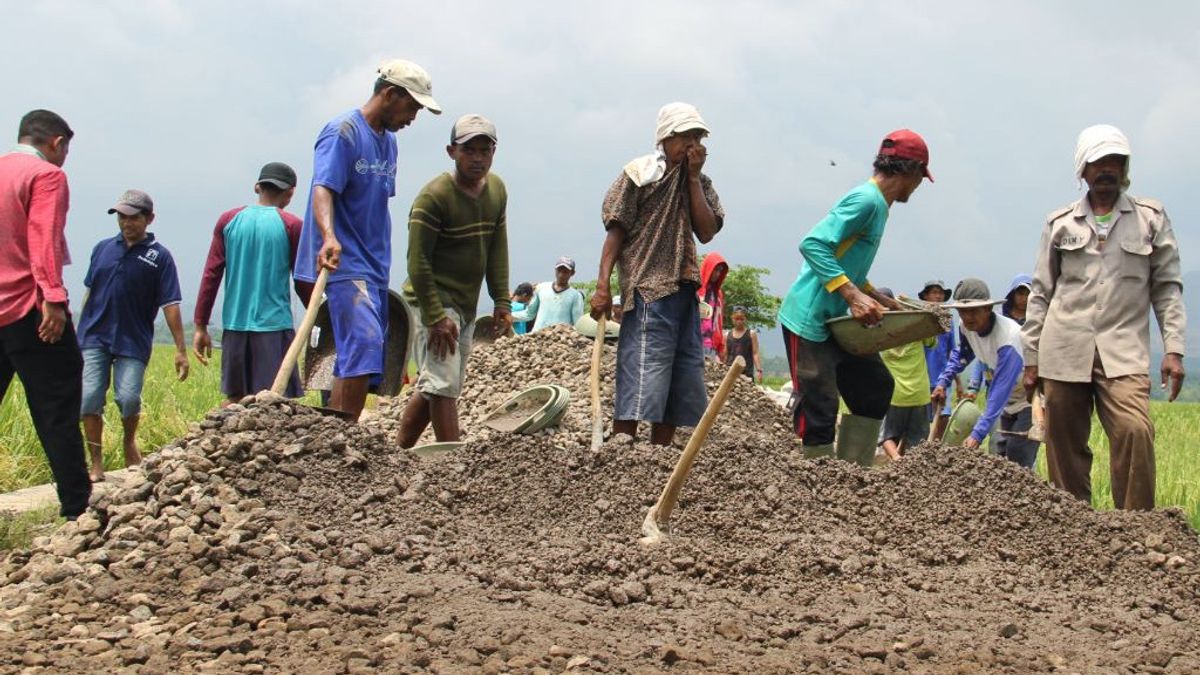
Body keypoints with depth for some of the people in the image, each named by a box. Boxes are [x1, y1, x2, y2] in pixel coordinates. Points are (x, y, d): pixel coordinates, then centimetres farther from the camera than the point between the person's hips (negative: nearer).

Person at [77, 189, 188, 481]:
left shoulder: (159, 256, -1)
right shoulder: (103, 248, 9)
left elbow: (170, 305, -5)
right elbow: (90, 292, 16)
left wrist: (180, 350, -8)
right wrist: (79, 332, 16)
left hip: (133, 342, -3)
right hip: (94, 337, 3)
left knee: (128, 398, -13)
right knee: (89, 399, -7)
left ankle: (130, 441, 21)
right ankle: (96, 464, 6)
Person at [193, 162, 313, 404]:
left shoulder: (228, 220, 7)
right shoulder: (291, 226, -2)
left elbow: (211, 275, 5)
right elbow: (304, 284, 2)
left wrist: (200, 325, 7)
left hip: (234, 325, 4)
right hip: (275, 326, -4)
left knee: (233, 399, 12)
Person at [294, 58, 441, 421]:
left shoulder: (388, 140, 18)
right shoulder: (343, 132, -9)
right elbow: (323, 189, -23)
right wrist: (330, 238, -40)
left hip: (375, 267, 9)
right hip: (345, 265, -9)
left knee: (357, 359, 7)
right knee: (364, 345, -21)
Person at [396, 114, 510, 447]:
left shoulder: (497, 189, 6)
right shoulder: (433, 196, -17)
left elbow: (497, 248, 11)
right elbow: (418, 262, -18)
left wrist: (502, 301, 3)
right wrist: (435, 317, -21)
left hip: (466, 304, 8)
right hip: (433, 299, -8)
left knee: (432, 385, 12)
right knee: (443, 384, -11)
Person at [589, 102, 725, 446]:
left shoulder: (700, 183, 17)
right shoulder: (638, 174, 0)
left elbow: (706, 231, 2)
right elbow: (616, 231, -5)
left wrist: (694, 176, 0)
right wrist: (602, 285, -14)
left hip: (685, 291, 7)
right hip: (647, 292, -7)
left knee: (679, 390, 8)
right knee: (640, 386, -13)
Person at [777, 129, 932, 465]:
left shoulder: (877, 204, 13)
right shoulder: (866, 200, -17)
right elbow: (813, 245, -26)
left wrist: (877, 298, 17)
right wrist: (853, 295, -29)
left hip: (834, 320, 11)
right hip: (809, 320, -11)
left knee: (875, 386, 14)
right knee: (818, 406, -8)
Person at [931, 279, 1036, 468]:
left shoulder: (1008, 337, -34)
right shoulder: (966, 326, -11)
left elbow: (1000, 390, -37)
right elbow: (961, 354, 12)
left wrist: (978, 434, -41)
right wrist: (943, 382, -4)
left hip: (1031, 401, -8)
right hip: (1010, 401, 8)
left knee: (1018, 464, -19)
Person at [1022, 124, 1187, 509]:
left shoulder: (1151, 218, 11)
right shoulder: (1060, 223, 13)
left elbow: (1167, 287, 9)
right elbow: (1041, 294, 14)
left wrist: (1173, 348, -2)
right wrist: (1031, 357, 9)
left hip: (1124, 351, -1)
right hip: (1064, 351, 2)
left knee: (1135, 430, -21)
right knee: (1066, 445, 1)